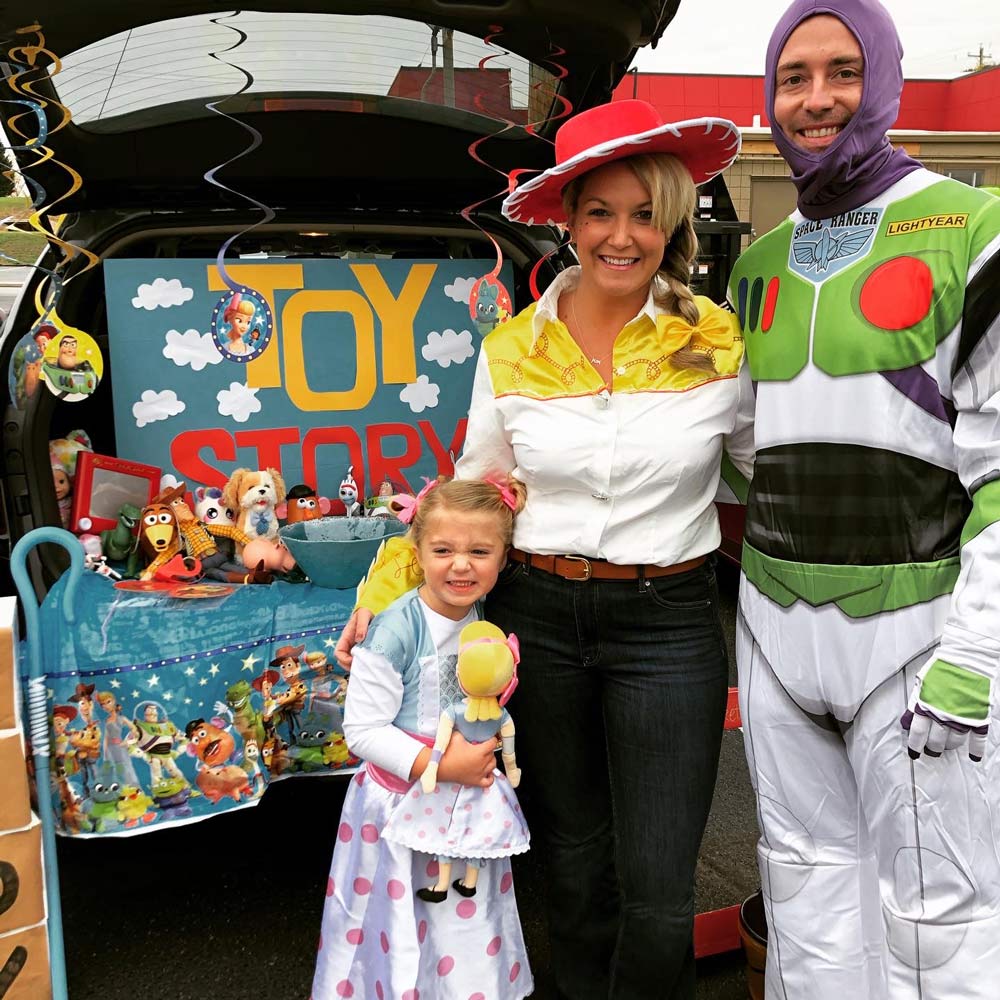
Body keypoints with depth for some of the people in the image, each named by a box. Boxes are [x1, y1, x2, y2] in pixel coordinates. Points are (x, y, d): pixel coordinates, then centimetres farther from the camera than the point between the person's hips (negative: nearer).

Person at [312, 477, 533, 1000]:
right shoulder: (398, 628, -21)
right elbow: (362, 729, -20)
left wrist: (489, 751, -1)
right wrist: (440, 765, -25)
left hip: (468, 797, 5)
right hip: (403, 800, -5)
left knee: (471, 923, 18)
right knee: (404, 932, 9)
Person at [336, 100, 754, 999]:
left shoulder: (720, 345, -6)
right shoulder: (512, 351, 0)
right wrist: (386, 592, 2)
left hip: (667, 623, -2)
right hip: (537, 619, 2)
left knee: (657, 891, 3)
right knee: (573, 866, 18)